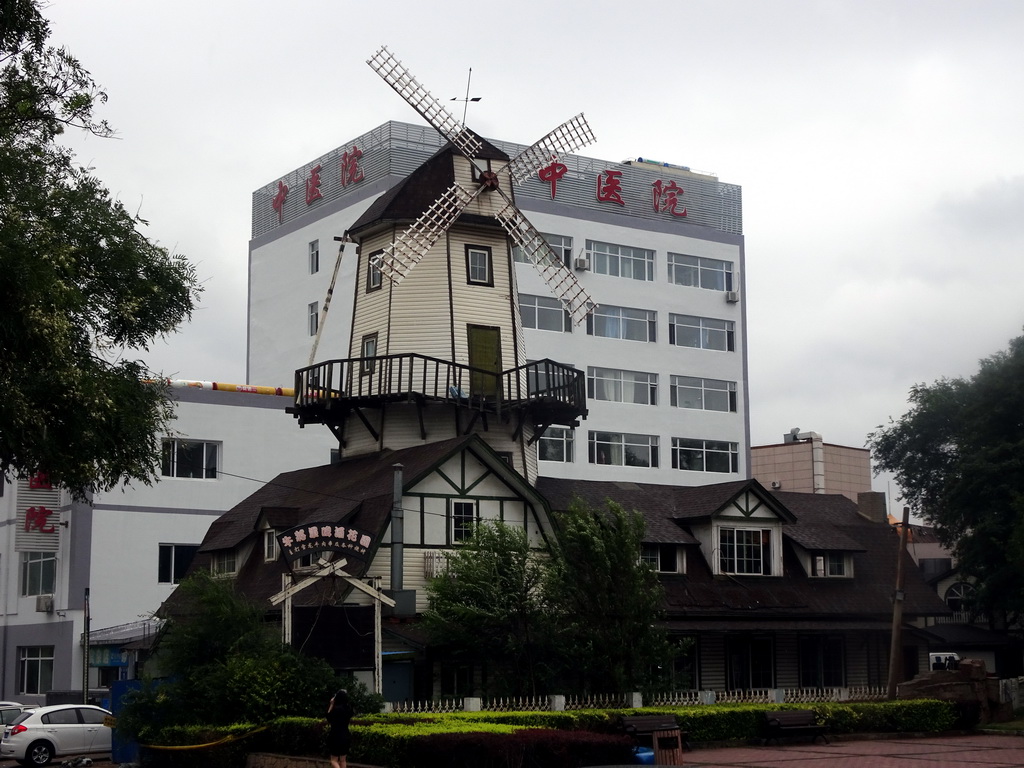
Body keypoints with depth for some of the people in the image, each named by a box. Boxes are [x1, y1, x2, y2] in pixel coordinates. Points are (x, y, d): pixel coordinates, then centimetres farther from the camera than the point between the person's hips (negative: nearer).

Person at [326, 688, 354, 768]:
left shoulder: (336, 708, -20)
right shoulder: (348, 708, 0)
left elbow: (329, 717, -6)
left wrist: (331, 704, -5)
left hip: (336, 737, -7)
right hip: (345, 737, 7)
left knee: (334, 760, 0)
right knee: (343, 760, 14)